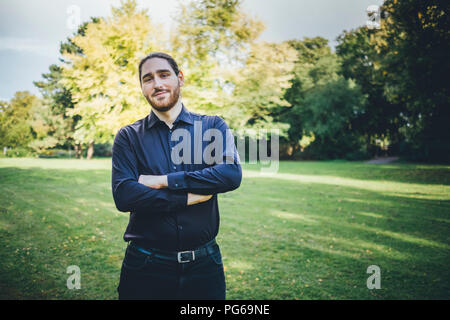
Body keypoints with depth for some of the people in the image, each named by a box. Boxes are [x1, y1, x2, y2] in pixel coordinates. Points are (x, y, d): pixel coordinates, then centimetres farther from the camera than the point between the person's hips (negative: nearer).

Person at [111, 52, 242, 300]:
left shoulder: (213, 126, 2)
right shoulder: (128, 137, 1)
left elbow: (232, 174, -14)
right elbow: (123, 196, -12)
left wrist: (164, 180, -15)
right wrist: (189, 197, -15)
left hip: (204, 263, 1)